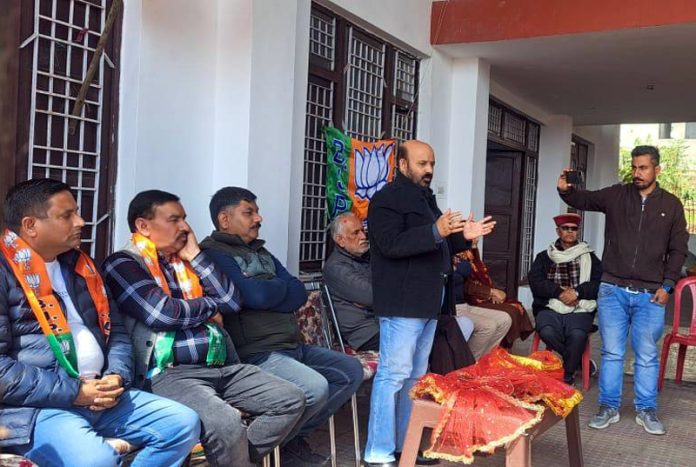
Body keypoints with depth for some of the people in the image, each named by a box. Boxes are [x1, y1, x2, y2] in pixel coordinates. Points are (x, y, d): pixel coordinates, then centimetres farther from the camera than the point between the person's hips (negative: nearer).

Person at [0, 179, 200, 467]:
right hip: (34, 405, -7)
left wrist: (117, 376, -1)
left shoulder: (79, 265, 18)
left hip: (99, 395, 8)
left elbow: (116, 329, 20)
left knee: (184, 423, -4)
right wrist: (73, 392, -16)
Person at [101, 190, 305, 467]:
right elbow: (162, 313, -16)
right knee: (226, 424, -33)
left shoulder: (186, 260, 20)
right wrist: (211, 305, 2)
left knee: (292, 400, -4)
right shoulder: (123, 263, -1)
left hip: (223, 367, 7)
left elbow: (232, 302, 9)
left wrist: (195, 255, 7)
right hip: (170, 373, -7)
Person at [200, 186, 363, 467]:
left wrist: (268, 291, -8)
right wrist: (281, 286, 1)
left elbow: (299, 294, 10)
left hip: (293, 347, 9)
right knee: (315, 388, -27)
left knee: (351, 371, 6)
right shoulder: (213, 254, -7)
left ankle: (296, 438, 11)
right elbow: (255, 295, -20)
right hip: (256, 354, -9)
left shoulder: (260, 252, 21)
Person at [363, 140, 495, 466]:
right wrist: (435, 231, -28)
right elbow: (391, 244, -22)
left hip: (428, 302, 10)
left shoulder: (425, 198, 21)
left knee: (416, 376, 14)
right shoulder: (387, 198, -8)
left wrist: (462, 237, 9)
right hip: (402, 303, -10)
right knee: (393, 375, -8)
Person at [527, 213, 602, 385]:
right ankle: (577, 362, -7)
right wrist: (559, 292, -12)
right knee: (546, 332, -32)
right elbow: (535, 281, 1)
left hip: (580, 309, -1)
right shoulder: (544, 257, 16)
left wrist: (577, 292, -14)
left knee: (577, 334, -33)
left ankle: (567, 375, -9)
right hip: (550, 308, 1)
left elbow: (598, 284, 3)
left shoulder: (589, 257, 15)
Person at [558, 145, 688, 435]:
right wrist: (565, 190, -22)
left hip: (650, 294, 0)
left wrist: (667, 285, -1)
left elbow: (678, 249, 7)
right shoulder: (616, 196, 4)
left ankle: (646, 410, 22)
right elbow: (583, 200, 2)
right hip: (612, 290, 0)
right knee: (611, 352, 7)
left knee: (647, 355, 9)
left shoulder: (671, 205, 5)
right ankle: (608, 407, 17)